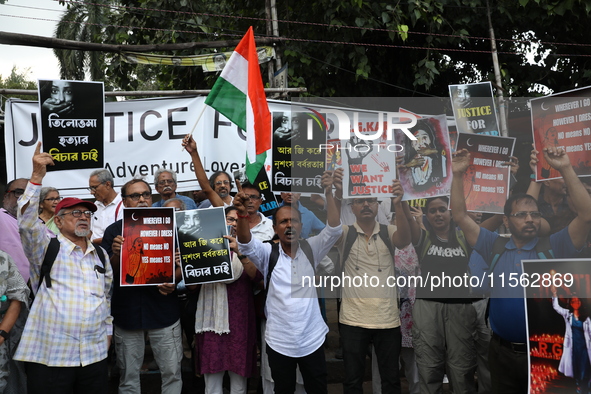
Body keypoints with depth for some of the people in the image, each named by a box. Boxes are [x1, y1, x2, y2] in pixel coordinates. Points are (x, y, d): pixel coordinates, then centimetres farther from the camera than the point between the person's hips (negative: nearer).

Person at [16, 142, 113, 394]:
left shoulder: (101, 255, 15)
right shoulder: (46, 247, 0)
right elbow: (27, 221, -17)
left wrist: (108, 331, 20)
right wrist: (37, 176, -24)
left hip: (95, 355, 5)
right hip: (49, 355, -4)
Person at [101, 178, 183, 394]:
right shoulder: (114, 231, 3)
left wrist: (173, 281, -12)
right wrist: (116, 255, -19)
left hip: (163, 310, 0)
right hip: (127, 312, 0)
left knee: (172, 372, 4)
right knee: (128, 376, 11)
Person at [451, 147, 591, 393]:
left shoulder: (553, 248, -2)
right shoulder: (494, 246, 5)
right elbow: (460, 216, 3)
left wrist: (566, 170, -18)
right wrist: (458, 175, -6)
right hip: (502, 352, 2)